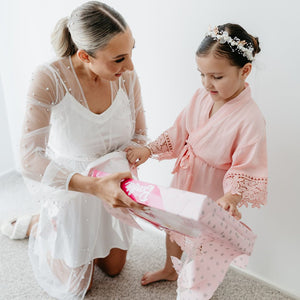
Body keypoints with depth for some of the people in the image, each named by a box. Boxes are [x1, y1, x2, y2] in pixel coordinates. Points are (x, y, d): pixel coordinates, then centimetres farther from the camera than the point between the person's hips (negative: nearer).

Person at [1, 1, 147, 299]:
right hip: (68, 187, -4)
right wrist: (94, 186, -45)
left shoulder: (127, 77, -17)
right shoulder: (49, 79, -29)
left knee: (113, 268, 25)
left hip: (111, 186, 4)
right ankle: (37, 227, 34)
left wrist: (112, 169, -24)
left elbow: (139, 137, -4)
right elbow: (30, 159, -32)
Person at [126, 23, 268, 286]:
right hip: (184, 180, 6)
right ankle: (169, 270, 57)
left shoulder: (250, 118, -28)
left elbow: (247, 169, -24)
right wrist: (149, 150, -9)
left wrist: (231, 198, -41)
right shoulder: (202, 96, -10)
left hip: (211, 195, -6)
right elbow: (180, 132, 1)